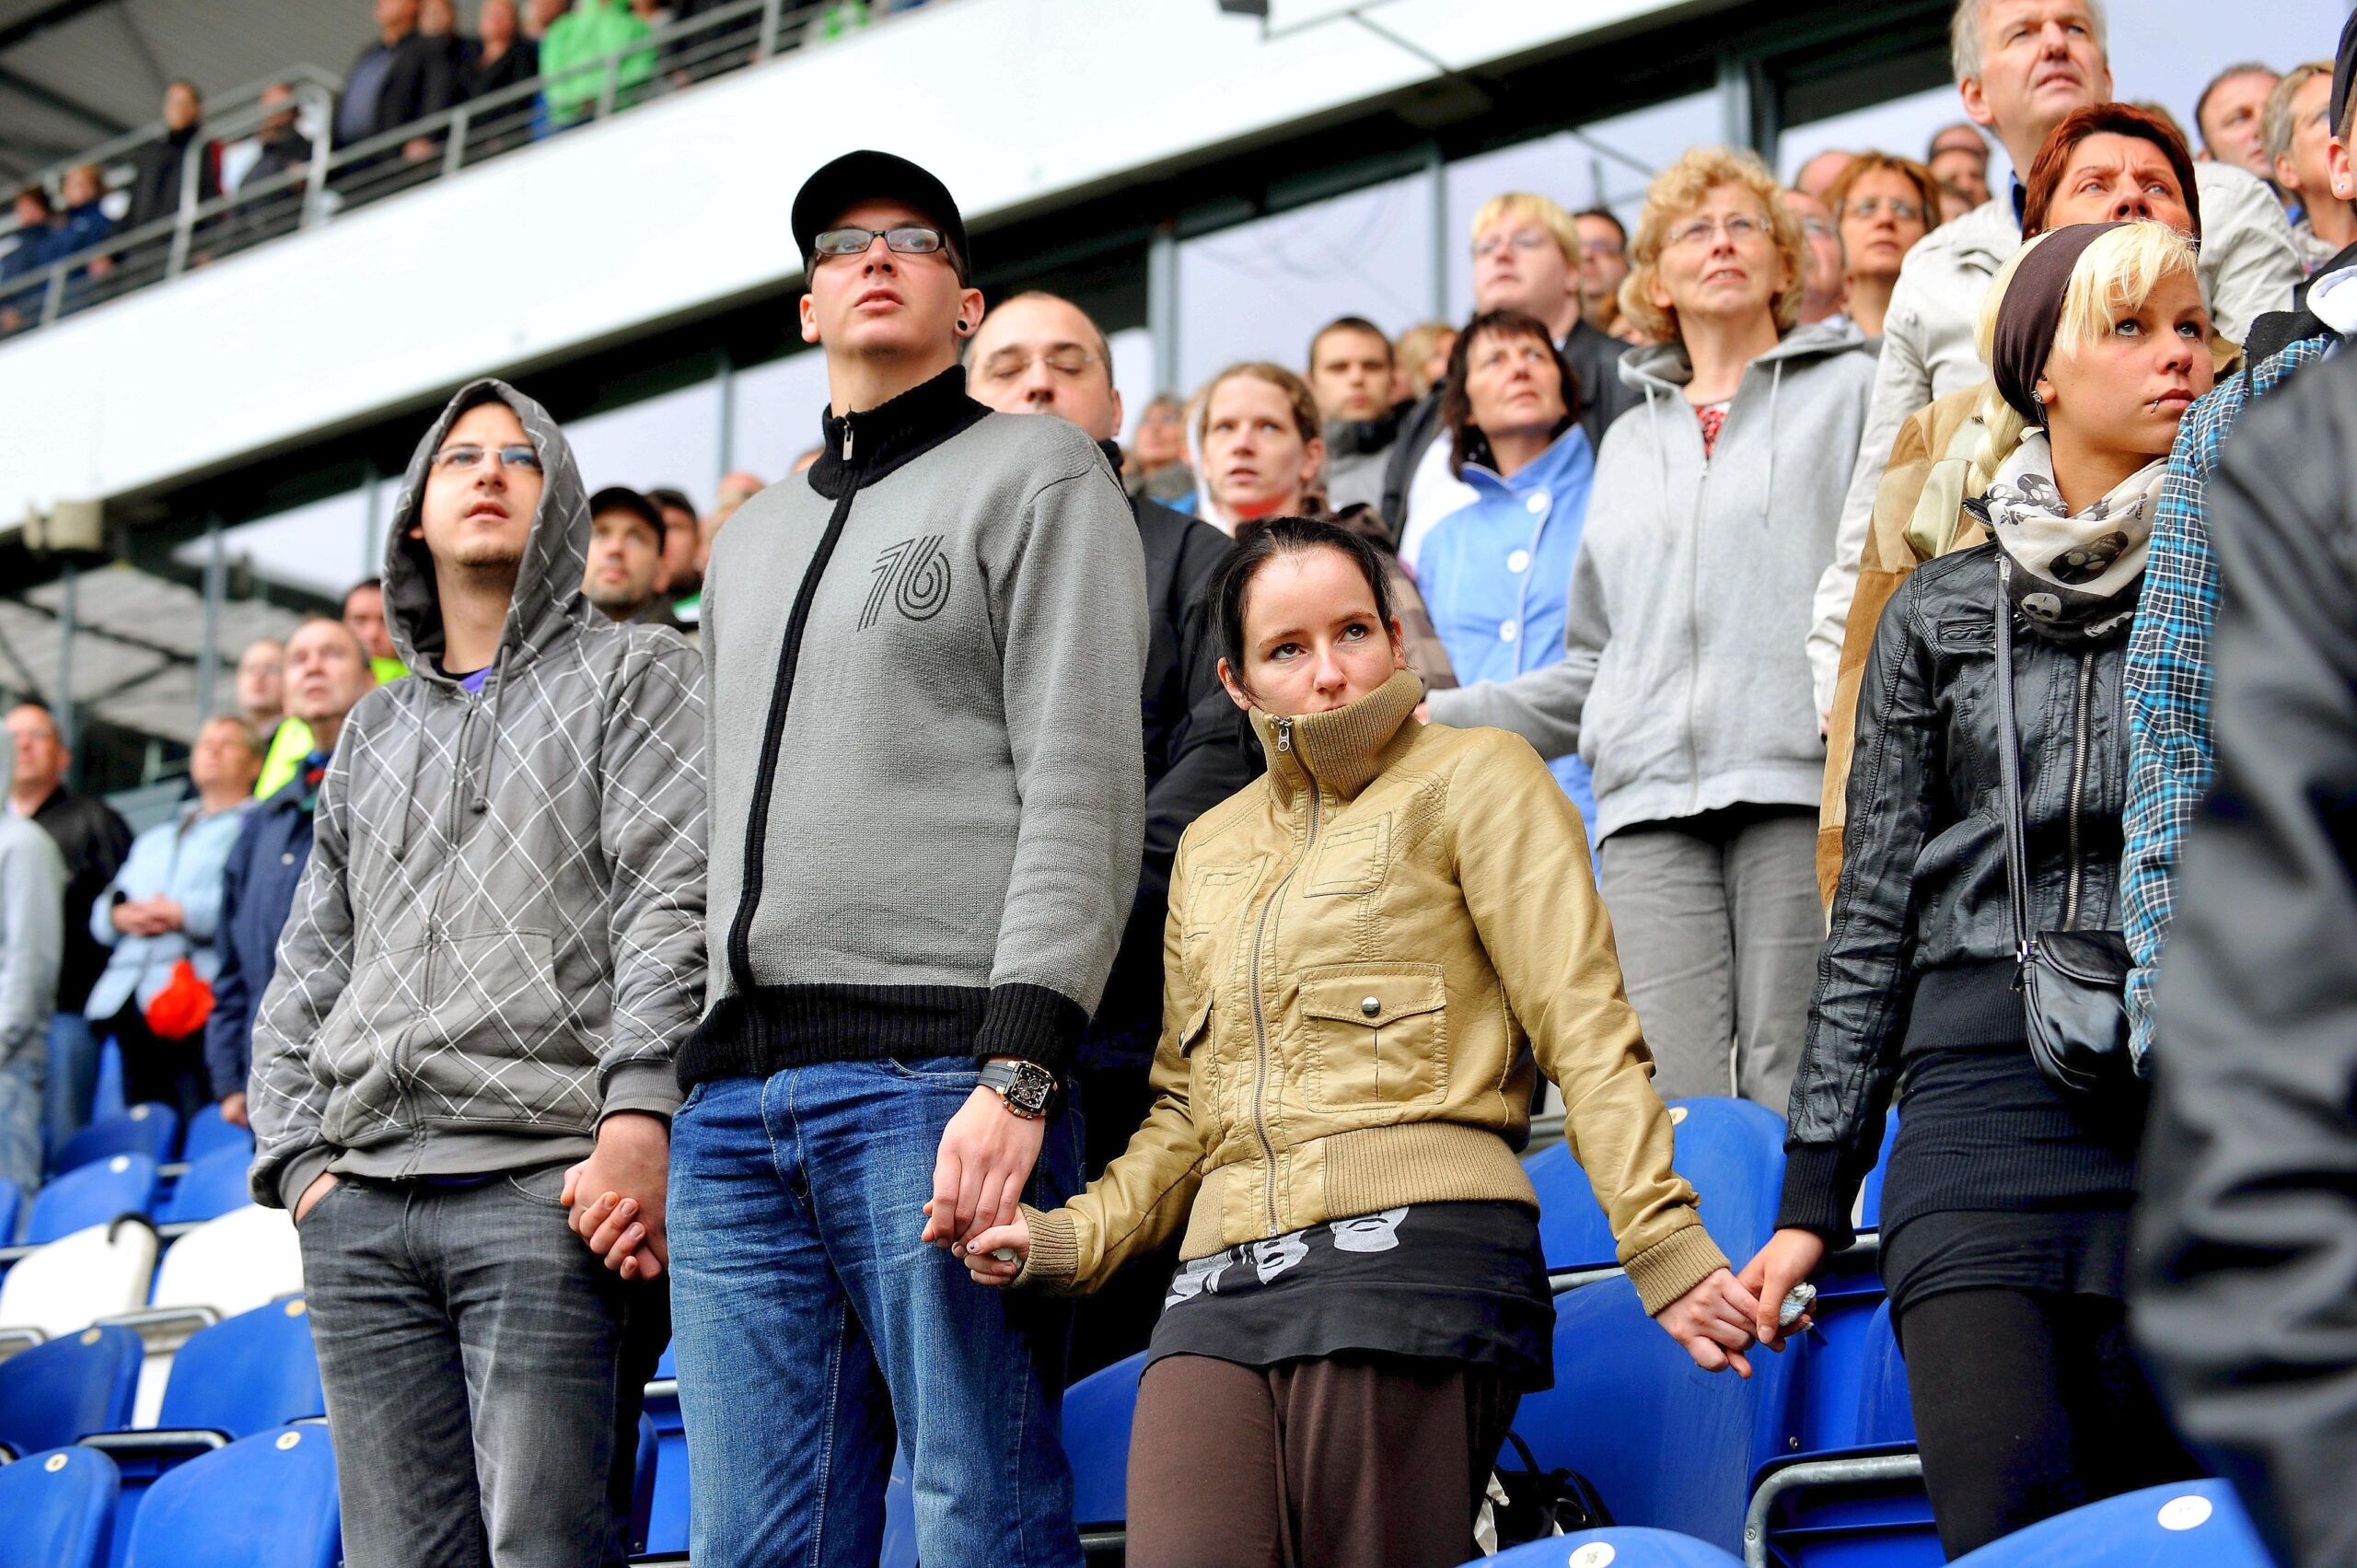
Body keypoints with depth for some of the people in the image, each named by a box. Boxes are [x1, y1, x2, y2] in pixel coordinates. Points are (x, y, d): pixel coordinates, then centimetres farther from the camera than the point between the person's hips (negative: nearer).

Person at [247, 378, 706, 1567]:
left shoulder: (638, 676, 10)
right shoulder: (371, 733, 26)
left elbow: (679, 909, -4)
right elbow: (306, 973, 26)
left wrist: (638, 1118, -17)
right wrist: (300, 1162, 11)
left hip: (550, 1189, -5)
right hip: (361, 1205, 5)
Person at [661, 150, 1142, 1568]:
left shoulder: (1039, 472, 6)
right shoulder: (751, 538, 27)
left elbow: (1084, 789, -5)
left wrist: (1019, 1066, -17)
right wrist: (672, 1090, 16)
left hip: (939, 1067, -6)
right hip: (738, 1089, 6)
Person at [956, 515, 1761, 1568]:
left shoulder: (1473, 779, 9)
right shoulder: (1209, 847, 25)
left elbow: (1588, 1034, 0)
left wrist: (1666, 1245, -12)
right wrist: (1071, 1239, 11)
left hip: (1413, 1253, -5)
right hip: (1225, 1284, 5)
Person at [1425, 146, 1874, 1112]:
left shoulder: (1851, 390, 13)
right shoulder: (1630, 442, 27)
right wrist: (1432, 718, 16)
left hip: (1799, 780, -3)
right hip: (1651, 797, 4)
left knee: (1794, 1096, -9)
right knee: (1675, 1103, -9)